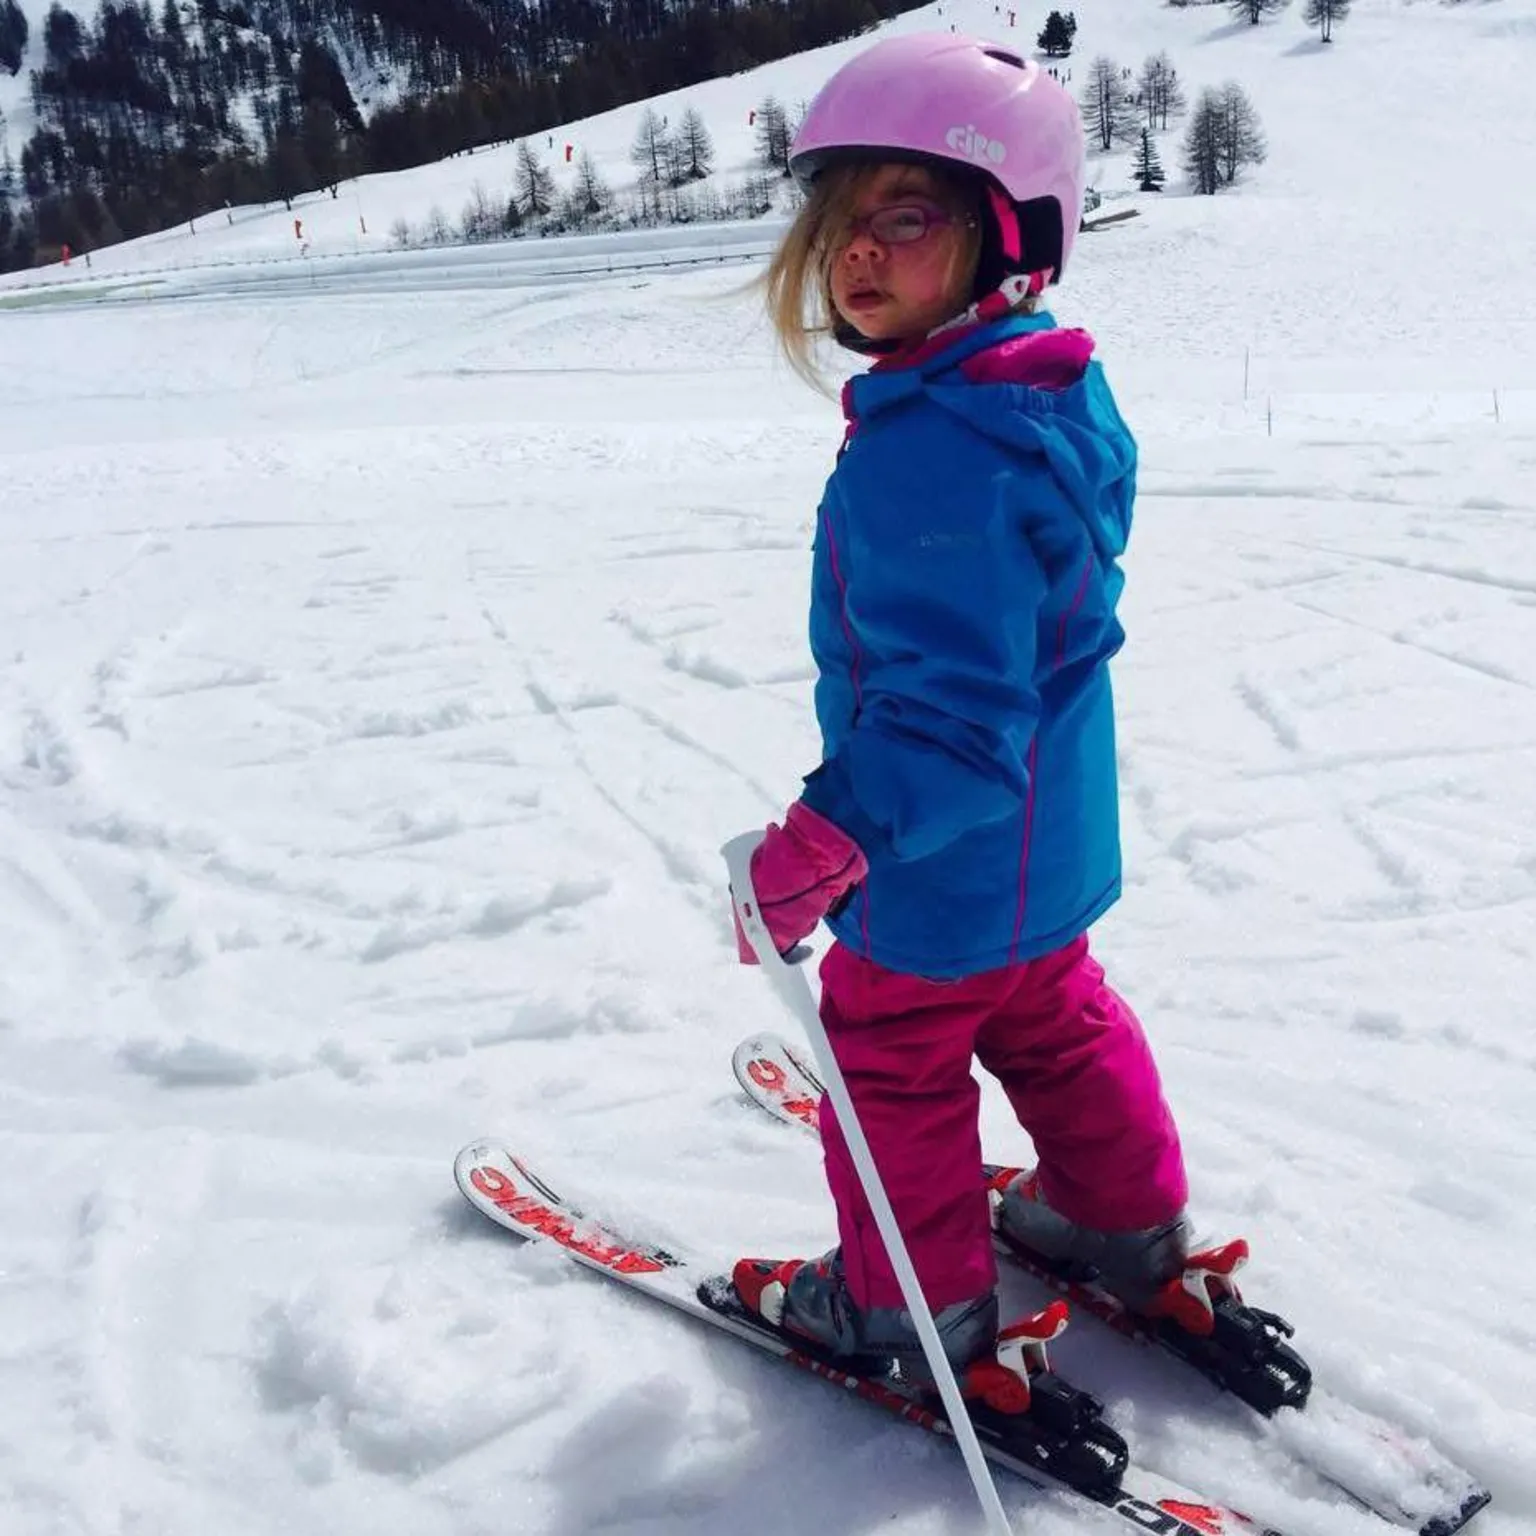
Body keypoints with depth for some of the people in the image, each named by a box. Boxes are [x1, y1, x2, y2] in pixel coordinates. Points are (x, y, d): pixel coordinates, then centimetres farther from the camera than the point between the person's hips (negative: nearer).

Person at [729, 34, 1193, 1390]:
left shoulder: (933, 452, -32)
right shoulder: (1057, 392, 1)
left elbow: (952, 703, -35)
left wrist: (834, 835, -33)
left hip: (942, 871, -9)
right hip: (1052, 839, 9)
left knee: (896, 1062, 13)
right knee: (1053, 1023, 28)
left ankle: (915, 1304, 33)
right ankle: (1130, 1225, 46)